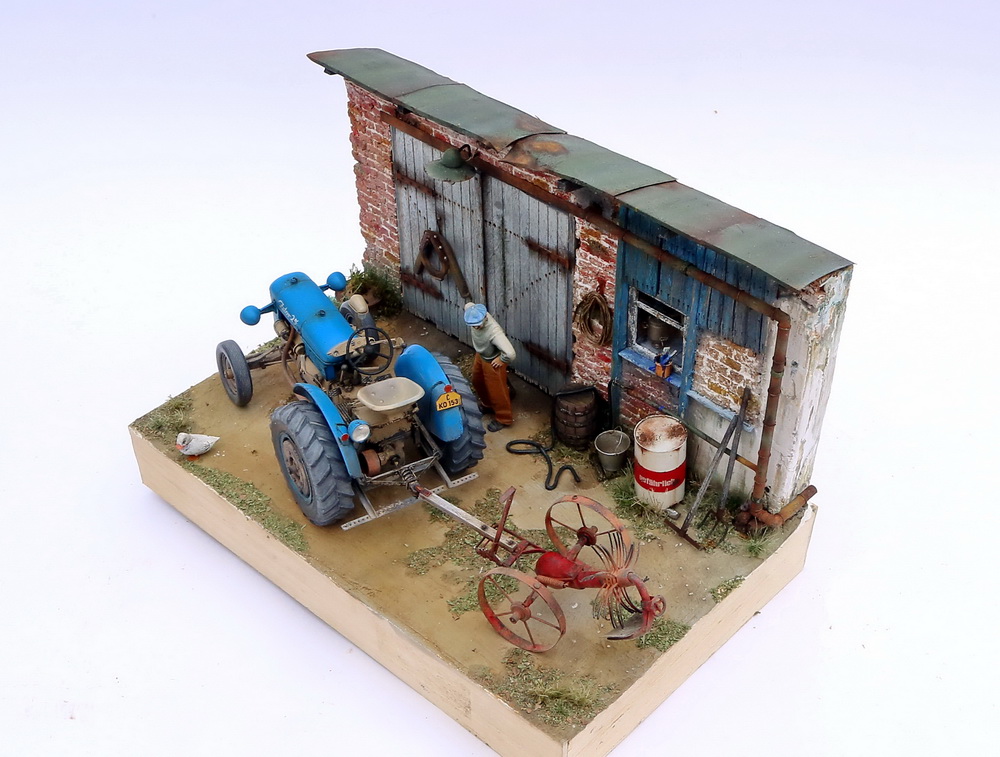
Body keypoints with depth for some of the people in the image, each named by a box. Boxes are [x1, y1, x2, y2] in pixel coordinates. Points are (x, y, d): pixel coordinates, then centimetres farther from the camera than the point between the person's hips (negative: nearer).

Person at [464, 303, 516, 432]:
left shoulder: (494, 332, -45)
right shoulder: (476, 315, -25)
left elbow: (510, 353, -50)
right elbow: (468, 305, 2)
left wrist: (501, 360, -29)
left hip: (493, 361, -8)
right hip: (480, 355, 8)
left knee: (496, 390, 11)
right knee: (477, 382, 29)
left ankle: (503, 419, 34)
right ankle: (487, 404, 57)